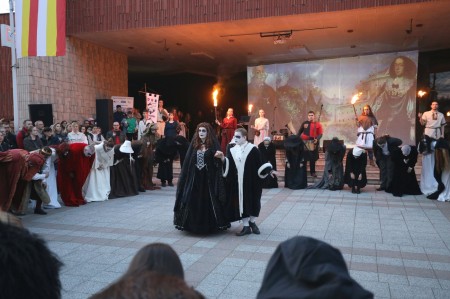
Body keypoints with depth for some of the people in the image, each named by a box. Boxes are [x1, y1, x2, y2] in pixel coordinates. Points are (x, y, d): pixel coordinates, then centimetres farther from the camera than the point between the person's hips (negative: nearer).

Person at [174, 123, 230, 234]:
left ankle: (210, 225, 12)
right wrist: (183, 179, 4)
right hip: (195, 178, 4)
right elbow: (188, 163, 8)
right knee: (194, 202, 5)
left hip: (209, 179, -4)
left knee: (208, 202, 0)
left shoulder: (213, 145, -2)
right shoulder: (194, 144, 8)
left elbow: (218, 163, -6)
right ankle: (194, 224, 17)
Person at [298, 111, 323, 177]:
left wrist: (317, 139, -20)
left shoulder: (318, 124, 0)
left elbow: (320, 134, -3)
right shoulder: (304, 123, 5)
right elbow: (300, 132, 10)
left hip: (313, 143, 0)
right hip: (304, 142, 1)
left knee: (312, 158, 8)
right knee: (303, 157, 4)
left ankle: (313, 172, 19)